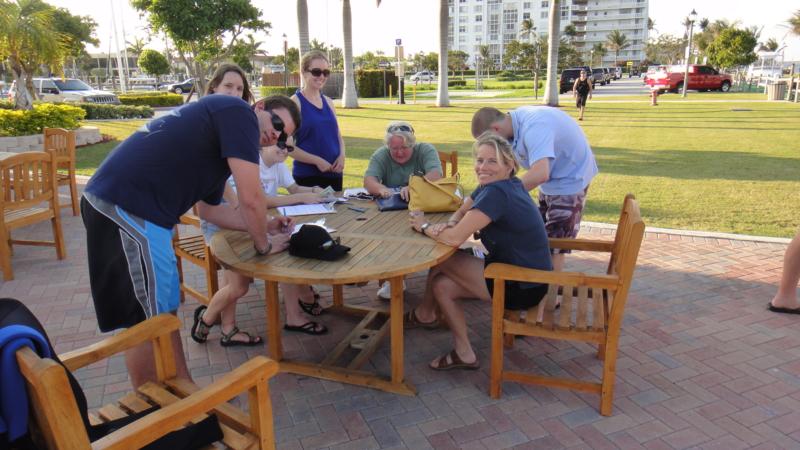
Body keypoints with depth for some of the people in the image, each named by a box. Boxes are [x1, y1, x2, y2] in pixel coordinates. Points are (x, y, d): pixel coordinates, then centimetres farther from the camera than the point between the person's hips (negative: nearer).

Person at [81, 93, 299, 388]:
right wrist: (263, 243, 4)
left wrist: (264, 226, 24)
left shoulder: (224, 127, 22)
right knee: (146, 323, 1)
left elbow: (208, 209, 28)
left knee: (165, 311, 18)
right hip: (125, 208, -10)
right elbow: (251, 198, -12)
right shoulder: (239, 113, -7)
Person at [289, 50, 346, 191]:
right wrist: (317, 161, -17)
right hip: (307, 176, -6)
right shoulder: (295, 102, -7)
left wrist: (341, 156, -3)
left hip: (334, 174, 6)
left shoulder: (328, 102, 11)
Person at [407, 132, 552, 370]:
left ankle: (425, 314, 18)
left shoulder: (497, 192, -24)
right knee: (441, 285, 6)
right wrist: (448, 225, -8)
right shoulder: (492, 185, 5)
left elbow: (455, 239, -26)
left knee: (439, 259, -4)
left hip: (523, 288, -9)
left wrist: (425, 226, -7)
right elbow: (461, 212, 16)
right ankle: (463, 353, 20)